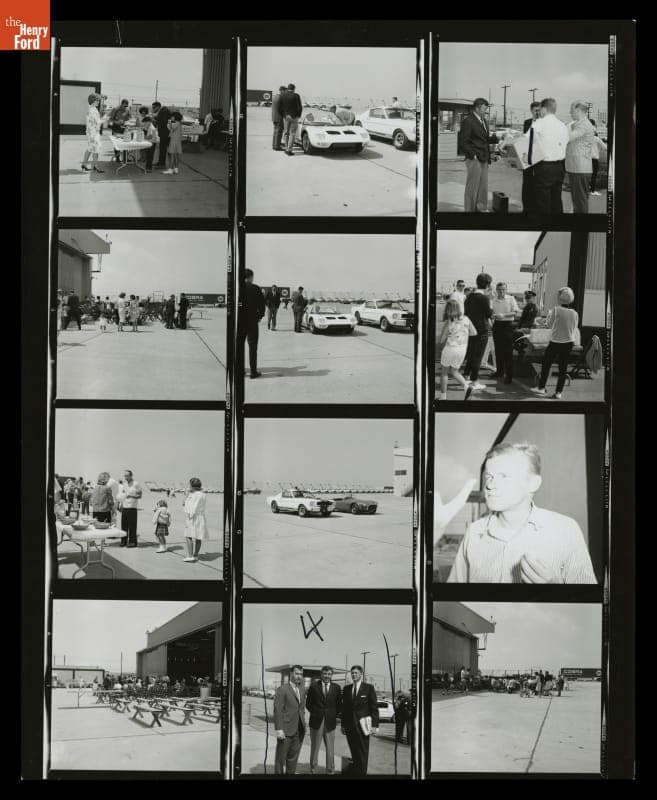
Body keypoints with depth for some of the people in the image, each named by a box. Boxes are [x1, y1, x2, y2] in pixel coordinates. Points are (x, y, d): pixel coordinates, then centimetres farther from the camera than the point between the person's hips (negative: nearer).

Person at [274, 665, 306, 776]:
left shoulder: (302, 690, 13)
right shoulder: (282, 689, -8)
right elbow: (277, 710, -12)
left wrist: (303, 724, 11)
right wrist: (279, 729, -18)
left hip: (299, 731, 6)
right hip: (286, 730, -6)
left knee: (293, 758, 10)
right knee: (280, 757, 2)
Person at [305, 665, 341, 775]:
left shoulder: (336, 688, 5)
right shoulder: (314, 687, 1)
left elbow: (338, 704, 11)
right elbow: (308, 703, 7)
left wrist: (334, 715, 4)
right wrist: (315, 713, 2)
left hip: (330, 722, 1)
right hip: (316, 721, -1)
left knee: (330, 748, 2)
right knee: (314, 747, 7)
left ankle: (331, 770, 10)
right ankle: (313, 769, 17)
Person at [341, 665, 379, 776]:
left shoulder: (368, 688, -1)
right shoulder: (346, 689, 11)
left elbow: (374, 708, -3)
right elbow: (344, 708, 14)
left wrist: (375, 725, -9)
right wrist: (343, 724, 9)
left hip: (362, 725, -3)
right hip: (349, 725, 3)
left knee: (363, 753, -2)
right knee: (354, 753, 6)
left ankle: (362, 773, 4)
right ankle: (354, 772, 14)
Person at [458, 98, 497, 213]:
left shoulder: (483, 121, 16)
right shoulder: (468, 121, -11)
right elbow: (462, 143, -13)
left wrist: (497, 138, 4)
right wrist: (473, 155, -15)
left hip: (484, 159, 8)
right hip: (474, 160, -8)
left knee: (483, 186, 11)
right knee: (472, 187, -2)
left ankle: (482, 208, 20)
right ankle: (469, 210, 7)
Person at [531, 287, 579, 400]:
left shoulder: (556, 310, -14)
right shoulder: (575, 313, -2)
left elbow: (549, 325, -2)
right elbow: (574, 330, 7)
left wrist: (549, 316, 13)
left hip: (555, 341, -4)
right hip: (568, 343, 4)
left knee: (546, 364, 12)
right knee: (563, 367, 9)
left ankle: (541, 387, 17)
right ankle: (558, 392, 11)